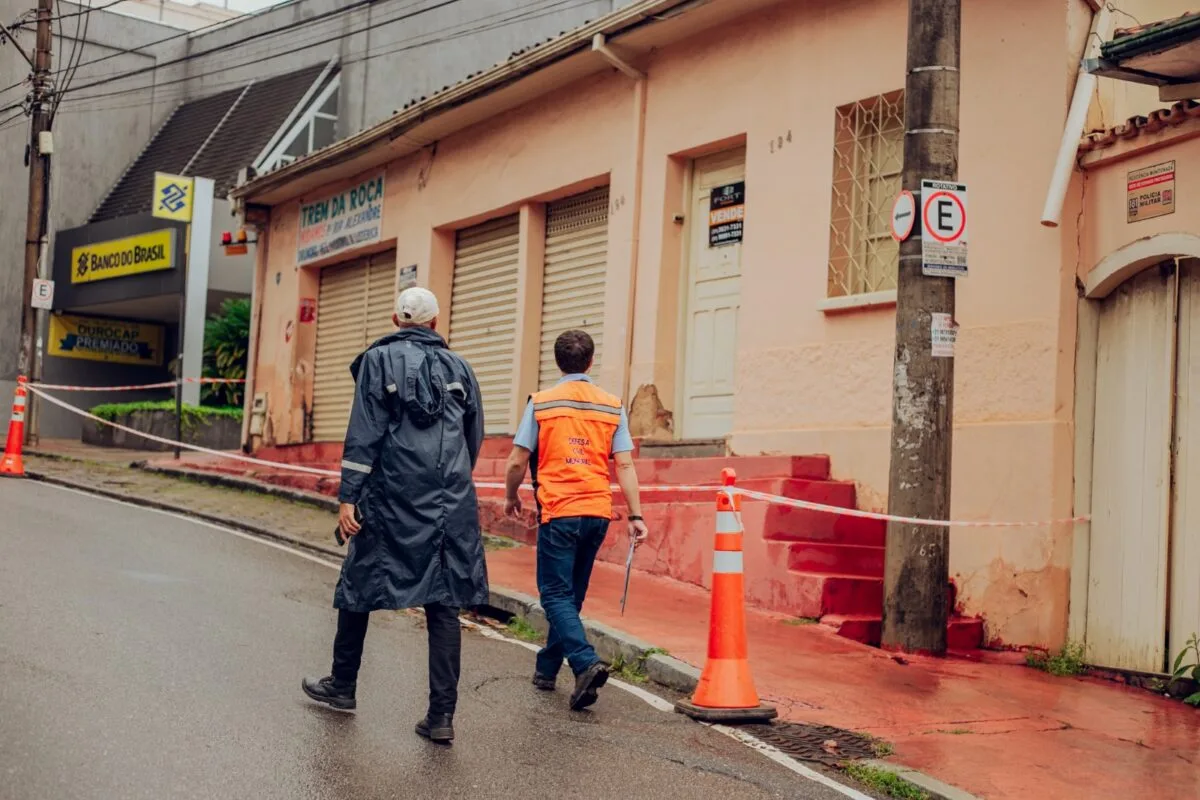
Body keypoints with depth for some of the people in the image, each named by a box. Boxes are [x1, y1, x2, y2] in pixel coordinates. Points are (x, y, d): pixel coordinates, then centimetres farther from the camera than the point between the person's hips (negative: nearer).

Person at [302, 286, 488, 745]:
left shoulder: (379, 360, 0)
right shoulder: (458, 368, 11)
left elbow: (363, 434, -8)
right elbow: (474, 439, 15)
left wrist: (348, 496, -7)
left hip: (392, 499, -3)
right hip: (451, 506, 3)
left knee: (359, 587, 15)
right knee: (444, 603, 2)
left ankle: (342, 686, 29)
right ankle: (442, 714, -1)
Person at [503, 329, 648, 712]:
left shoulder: (541, 403, -2)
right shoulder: (612, 406, 6)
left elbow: (517, 462, -2)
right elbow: (625, 466, 0)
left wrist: (511, 497, 16)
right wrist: (635, 516, 1)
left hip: (558, 512, -4)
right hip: (598, 513, 4)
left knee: (556, 595, 0)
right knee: (571, 594, 16)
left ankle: (587, 663, -19)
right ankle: (546, 668, 27)